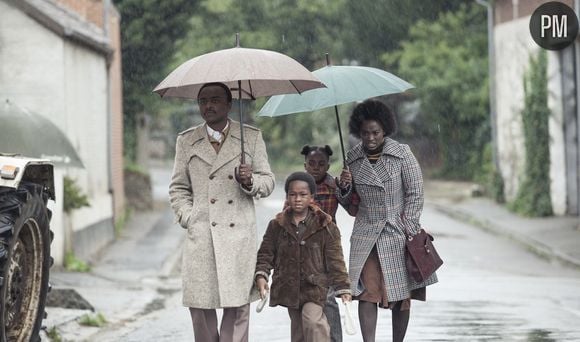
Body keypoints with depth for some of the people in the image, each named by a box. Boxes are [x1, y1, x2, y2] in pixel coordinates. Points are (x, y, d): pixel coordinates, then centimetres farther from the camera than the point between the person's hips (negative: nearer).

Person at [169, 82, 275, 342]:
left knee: (238, 305, -2)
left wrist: (249, 181, -11)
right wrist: (188, 219, 3)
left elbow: (268, 181, 11)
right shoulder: (186, 141, 12)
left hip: (239, 236, 0)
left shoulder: (251, 137, 9)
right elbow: (178, 188, 17)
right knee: (199, 305, -2)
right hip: (201, 236, 1)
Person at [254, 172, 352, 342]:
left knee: (312, 320, -23)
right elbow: (266, 253, 6)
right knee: (297, 327, 11)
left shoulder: (325, 227, -4)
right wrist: (261, 275, -11)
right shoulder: (277, 225, 2)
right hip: (288, 288, 3)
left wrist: (343, 287, -6)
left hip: (314, 287, -3)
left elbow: (335, 259, -3)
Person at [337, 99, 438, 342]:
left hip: (399, 233, -2)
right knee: (366, 293, -10)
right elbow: (348, 201, 15)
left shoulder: (402, 154, -5)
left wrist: (409, 231, -10)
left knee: (402, 295, 2)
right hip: (366, 235, 2)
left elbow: (415, 194, -4)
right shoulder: (353, 158, 5)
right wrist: (344, 187, -8)